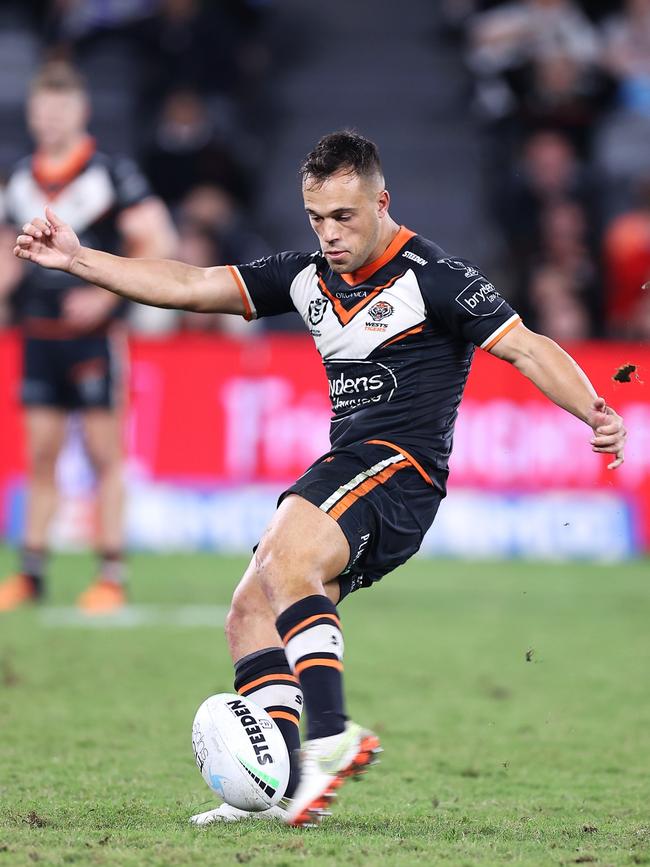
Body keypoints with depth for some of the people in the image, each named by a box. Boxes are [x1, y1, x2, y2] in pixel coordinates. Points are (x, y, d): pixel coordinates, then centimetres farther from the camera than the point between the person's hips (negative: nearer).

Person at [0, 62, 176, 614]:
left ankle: (113, 576, 1)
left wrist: (104, 296, -15)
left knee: (105, 454, -2)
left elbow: (157, 243, -8)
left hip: (92, 334, -5)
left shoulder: (112, 174, -6)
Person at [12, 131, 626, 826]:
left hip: (400, 465, -9)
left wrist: (593, 413, -28)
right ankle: (278, 788, -6)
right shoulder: (308, 277, 13)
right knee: (250, 614, 1)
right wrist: (75, 259, 11)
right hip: (343, 470, 9)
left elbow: (526, 348, -11)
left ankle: (330, 735, -39)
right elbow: (189, 287, 15)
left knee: (286, 555, -31)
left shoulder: (433, 277, -7)